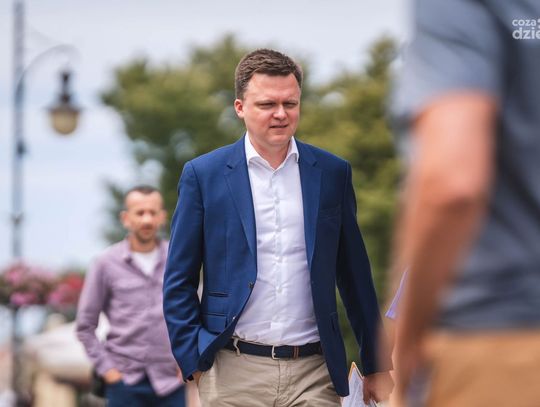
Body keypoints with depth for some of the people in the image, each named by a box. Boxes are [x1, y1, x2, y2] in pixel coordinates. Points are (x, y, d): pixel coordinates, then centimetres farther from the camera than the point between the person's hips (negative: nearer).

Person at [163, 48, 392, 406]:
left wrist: (376, 366, 11)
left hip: (314, 374, 1)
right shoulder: (203, 174, 2)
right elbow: (179, 282, 4)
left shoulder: (333, 173, 7)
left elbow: (355, 278, 11)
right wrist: (193, 362, -4)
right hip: (234, 373, -1)